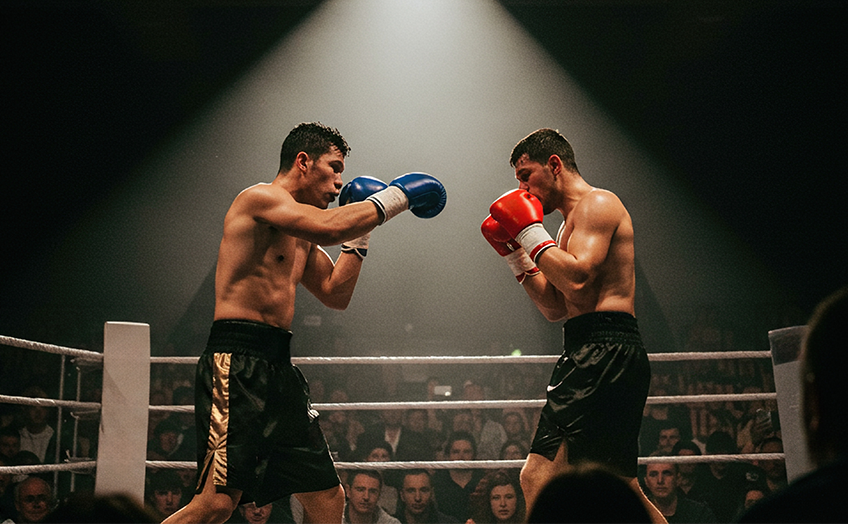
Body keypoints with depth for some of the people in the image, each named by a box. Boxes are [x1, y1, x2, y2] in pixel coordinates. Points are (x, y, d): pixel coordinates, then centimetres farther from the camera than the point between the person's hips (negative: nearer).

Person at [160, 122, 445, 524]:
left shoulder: (301, 237, 22)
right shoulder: (259, 197, -5)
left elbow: (335, 295, 26)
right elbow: (329, 226, -21)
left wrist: (359, 237, 19)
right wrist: (392, 198, -8)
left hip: (280, 367, 9)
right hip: (237, 363, -9)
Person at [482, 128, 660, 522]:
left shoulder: (597, 203, -4)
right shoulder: (575, 221, 24)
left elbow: (577, 280, -20)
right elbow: (555, 309, 21)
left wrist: (531, 232, -9)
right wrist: (513, 253, 14)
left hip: (604, 352, -11)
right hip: (596, 354, 11)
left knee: (539, 478, -18)